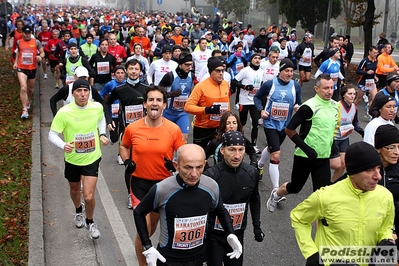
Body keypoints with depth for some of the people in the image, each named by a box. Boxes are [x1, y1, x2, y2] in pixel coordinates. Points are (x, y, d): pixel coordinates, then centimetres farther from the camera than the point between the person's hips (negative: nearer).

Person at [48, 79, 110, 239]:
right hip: (72, 159, 0)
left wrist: (102, 134, -3)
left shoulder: (97, 107, -12)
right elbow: (52, 134, -15)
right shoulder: (64, 112, -20)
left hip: (92, 159, 0)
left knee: (89, 197, -8)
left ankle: (90, 222, 24)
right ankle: (78, 210, 59)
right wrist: (63, 145, -35)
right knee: (74, 190, 24)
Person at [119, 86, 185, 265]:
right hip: (139, 182, -1)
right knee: (143, 227, -5)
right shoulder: (132, 128, -12)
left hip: (164, 182, 2)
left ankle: (144, 246, 56)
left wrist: (175, 165, -20)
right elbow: (123, 146, 9)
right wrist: (127, 161, -8)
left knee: (155, 221, 24)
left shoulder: (174, 129, -13)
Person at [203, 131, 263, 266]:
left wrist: (257, 226, 11)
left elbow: (255, 200, 10)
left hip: (237, 234, 4)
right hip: (213, 234, -4)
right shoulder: (210, 175, -22)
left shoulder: (252, 173, -9)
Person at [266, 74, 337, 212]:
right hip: (305, 157, -5)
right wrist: (306, 148, -21)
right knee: (295, 187, 15)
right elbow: (289, 129, -18)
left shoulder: (335, 106, 4)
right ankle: (275, 195, 47)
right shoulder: (309, 106, -18)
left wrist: (332, 145, 11)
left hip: (324, 158, 5)